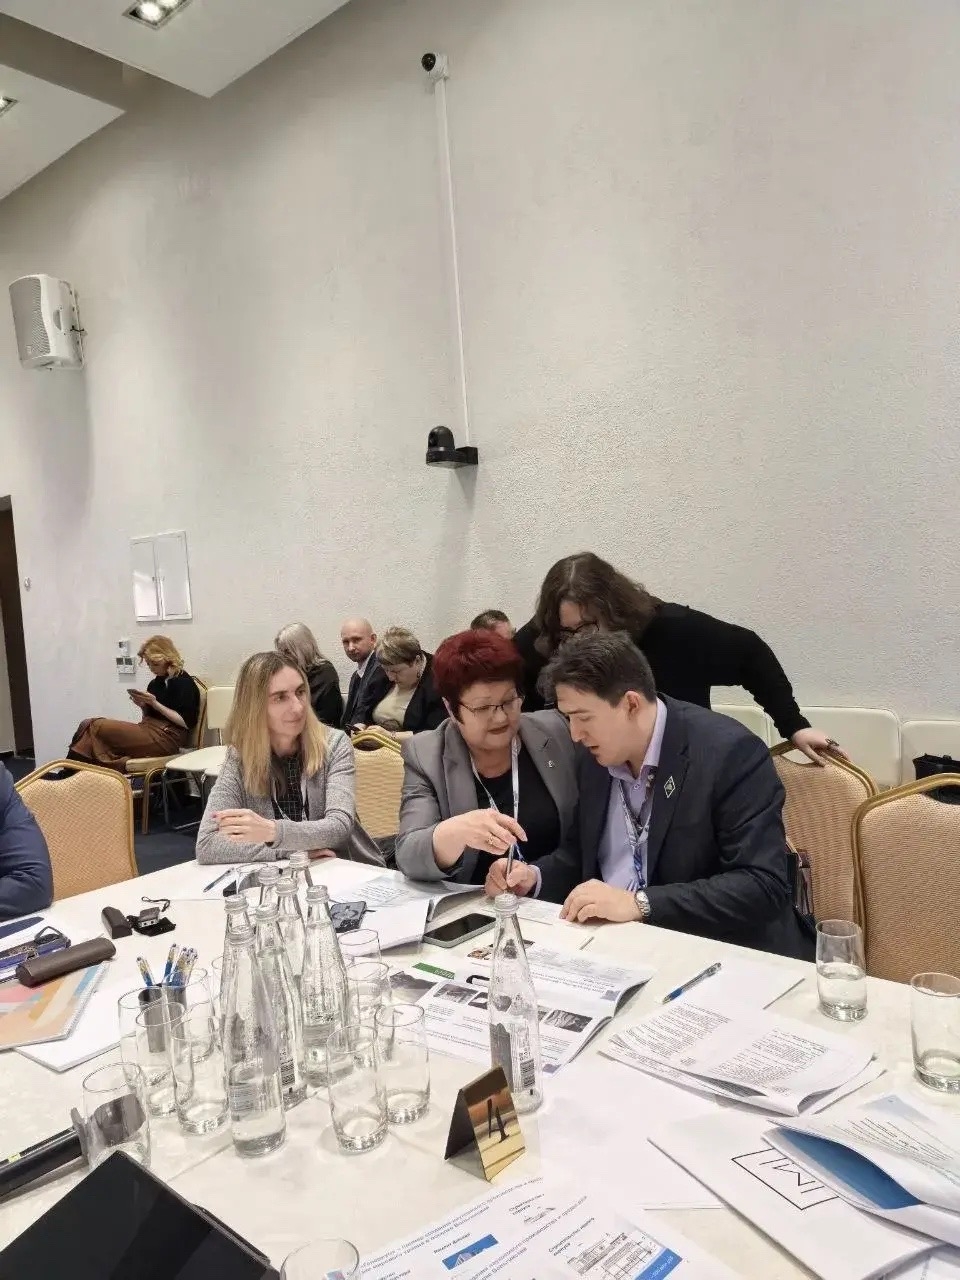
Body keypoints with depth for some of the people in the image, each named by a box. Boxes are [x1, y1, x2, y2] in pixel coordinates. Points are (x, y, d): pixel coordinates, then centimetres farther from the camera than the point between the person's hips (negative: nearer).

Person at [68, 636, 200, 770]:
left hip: (166, 738, -8)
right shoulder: (157, 682, 19)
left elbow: (186, 722, -13)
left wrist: (155, 704, -14)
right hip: (148, 730, 8)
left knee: (95, 727, -16)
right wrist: (143, 706, 1)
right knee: (89, 725, -9)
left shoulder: (184, 683, -5)